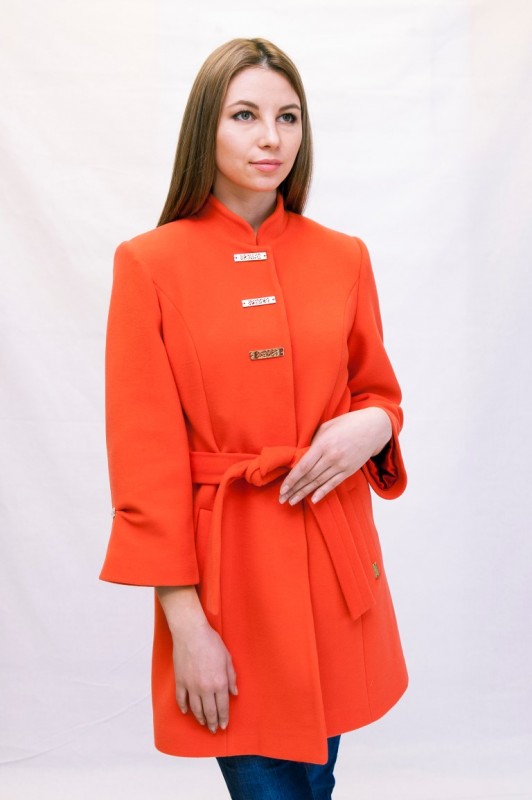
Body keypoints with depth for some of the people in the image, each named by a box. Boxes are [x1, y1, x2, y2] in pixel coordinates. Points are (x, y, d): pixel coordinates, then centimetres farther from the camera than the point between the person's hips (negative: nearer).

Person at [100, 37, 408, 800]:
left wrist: (371, 426, -11)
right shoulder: (150, 263, -7)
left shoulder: (343, 258, 3)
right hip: (226, 557, -3)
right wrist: (184, 623, -11)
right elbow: (144, 456, -8)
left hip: (335, 554, 4)